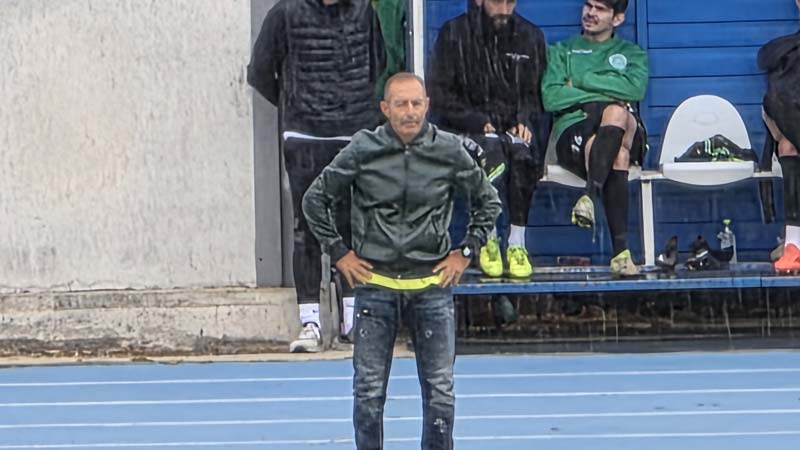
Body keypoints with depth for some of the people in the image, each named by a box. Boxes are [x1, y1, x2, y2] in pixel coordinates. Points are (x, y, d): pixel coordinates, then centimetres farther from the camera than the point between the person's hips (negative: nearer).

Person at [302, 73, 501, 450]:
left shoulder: (449, 151, -1)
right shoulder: (362, 151, -4)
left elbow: (488, 202, 14)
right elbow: (315, 200, 7)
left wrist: (465, 252, 8)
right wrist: (339, 253, 4)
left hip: (432, 282, 1)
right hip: (375, 283, -1)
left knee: (440, 389, 2)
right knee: (369, 391, 2)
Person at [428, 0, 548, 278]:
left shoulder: (530, 36, 14)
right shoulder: (453, 34, 4)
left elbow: (537, 92, 14)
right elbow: (440, 96, -1)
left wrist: (524, 121, -7)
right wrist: (479, 123, -13)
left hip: (515, 128, 2)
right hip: (468, 130, -2)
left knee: (522, 151, -34)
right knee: (491, 149, -37)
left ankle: (517, 243, -28)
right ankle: (488, 239, -25)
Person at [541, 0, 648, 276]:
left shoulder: (632, 53, 26)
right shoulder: (563, 51, 25)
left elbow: (635, 88, -1)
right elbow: (551, 97, 4)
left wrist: (581, 81, 1)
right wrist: (603, 95, -4)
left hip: (624, 131, 1)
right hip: (574, 129, -1)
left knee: (616, 113, -39)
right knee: (616, 154, -38)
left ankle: (590, 195, -50)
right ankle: (620, 251, -51)